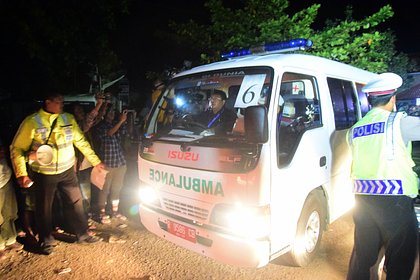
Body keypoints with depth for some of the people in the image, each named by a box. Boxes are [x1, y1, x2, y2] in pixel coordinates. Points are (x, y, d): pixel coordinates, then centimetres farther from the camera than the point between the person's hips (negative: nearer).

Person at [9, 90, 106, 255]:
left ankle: (82, 235, 30)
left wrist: (95, 161, 5)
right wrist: (21, 174, -14)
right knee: (44, 208, 12)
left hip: (67, 171, 3)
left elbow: (81, 141, 6)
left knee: (76, 203, 11)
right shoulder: (31, 122, -12)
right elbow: (17, 148, -7)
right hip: (44, 175, -3)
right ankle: (46, 241, 34)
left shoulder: (68, 119, -1)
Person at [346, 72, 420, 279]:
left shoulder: (355, 129, 9)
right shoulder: (398, 122, -8)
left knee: (363, 253, 18)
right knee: (401, 258, 9)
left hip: (362, 198, 6)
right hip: (394, 198, -5)